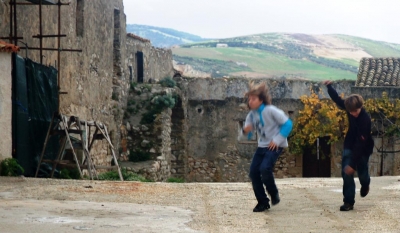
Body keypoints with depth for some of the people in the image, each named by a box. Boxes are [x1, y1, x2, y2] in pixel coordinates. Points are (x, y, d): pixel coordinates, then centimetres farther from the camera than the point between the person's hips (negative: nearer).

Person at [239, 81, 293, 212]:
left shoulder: (270, 110, -16)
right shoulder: (251, 115, 3)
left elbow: (287, 124, -16)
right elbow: (248, 134, 9)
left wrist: (277, 139, -19)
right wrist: (246, 131, -17)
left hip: (275, 146, -7)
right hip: (262, 146, 7)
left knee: (265, 168, -25)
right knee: (253, 172, -3)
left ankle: (274, 194, 1)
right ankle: (262, 202, 9)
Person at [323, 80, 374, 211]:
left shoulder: (365, 120, -33)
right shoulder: (350, 108, -17)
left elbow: (361, 143, -34)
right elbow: (337, 99, 4)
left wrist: (352, 163, -36)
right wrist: (329, 86, -1)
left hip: (363, 149, -4)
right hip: (350, 146, 4)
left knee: (362, 173, 13)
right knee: (346, 173, -8)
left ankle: (365, 185, 50)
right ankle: (348, 201, -4)